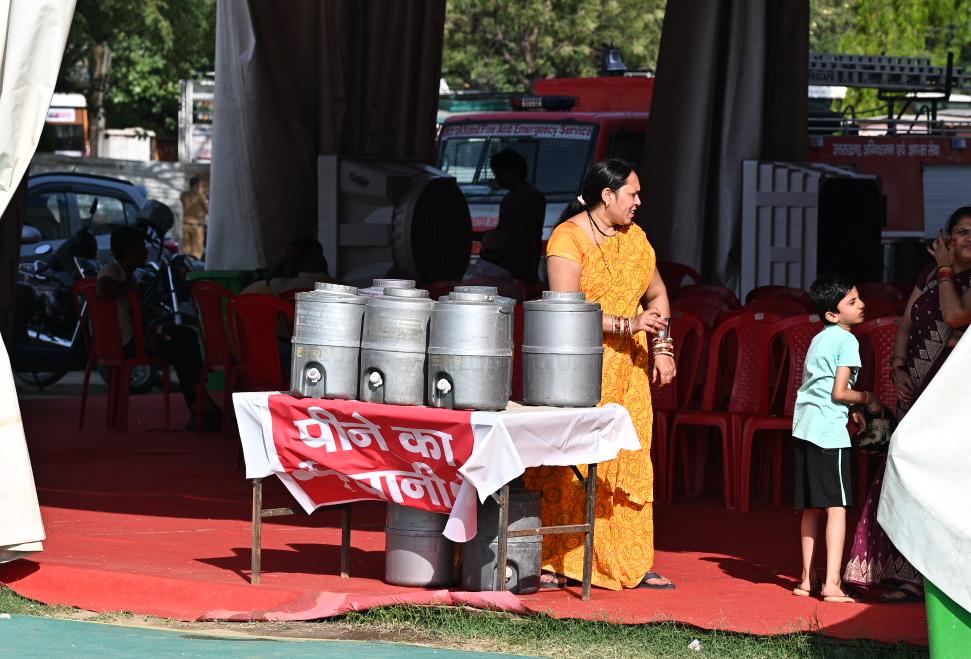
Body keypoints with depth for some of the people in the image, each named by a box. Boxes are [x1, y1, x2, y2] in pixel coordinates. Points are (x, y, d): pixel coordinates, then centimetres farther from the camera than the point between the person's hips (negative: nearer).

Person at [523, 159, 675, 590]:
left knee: (630, 465, 4)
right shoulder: (568, 238, -8)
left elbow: (656, 296, 25)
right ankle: (556, 563, -4)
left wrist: (662, 346, 11)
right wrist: (627, 324, -22)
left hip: (628, 369, 6)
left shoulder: (633, 237, 14)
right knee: (571, 468, -8)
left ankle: (632, 563, 9)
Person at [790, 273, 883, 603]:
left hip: (804, 427, 8)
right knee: (836, 506, -9)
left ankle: (808, 578, 17)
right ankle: (831, 584, -16)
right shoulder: (847, 341, -7)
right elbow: (839, 391, -12)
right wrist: (867, 399, 4)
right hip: (829, 429, -8)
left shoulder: (819, 340, 19)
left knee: (811, 507, 13)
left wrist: (850, 408, 21)